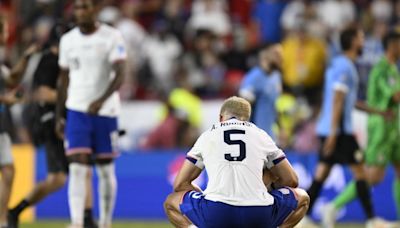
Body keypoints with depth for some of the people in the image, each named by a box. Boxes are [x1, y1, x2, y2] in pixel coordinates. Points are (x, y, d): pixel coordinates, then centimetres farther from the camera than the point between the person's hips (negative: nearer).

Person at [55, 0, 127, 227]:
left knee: (106, 169, 6)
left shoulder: (112, 37, -5)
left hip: (105, 111, -2)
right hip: (76, 111, 2)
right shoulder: (67, 40, 8)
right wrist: (58, 116, 13)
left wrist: (101, 100, -28)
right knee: (77, 168, -10)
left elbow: (120, 75, -13)